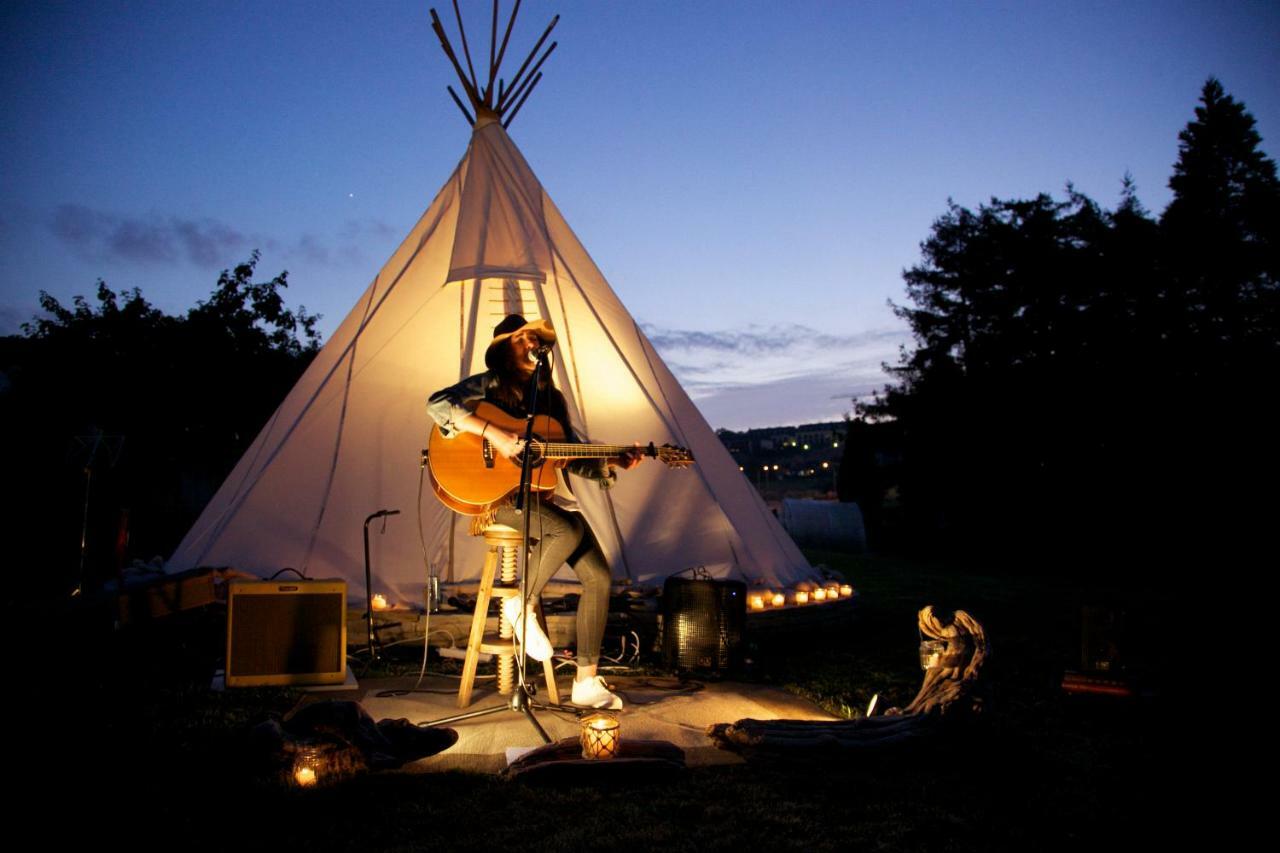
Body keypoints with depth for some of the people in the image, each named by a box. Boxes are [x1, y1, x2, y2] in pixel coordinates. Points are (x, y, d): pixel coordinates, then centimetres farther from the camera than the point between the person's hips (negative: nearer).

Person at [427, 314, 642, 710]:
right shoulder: (488, 385, -1)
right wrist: (492, 432, -27)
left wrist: (613, 463, -2)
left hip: (550, 494, 6)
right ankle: (522, 605, -7)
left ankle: (587, 681, -2)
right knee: (569, 531, -34)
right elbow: (437, 403, -19)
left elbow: (575, 456, 16)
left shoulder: (552, 397, 16)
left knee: (599, 577, -9)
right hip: (501, 493, -6)